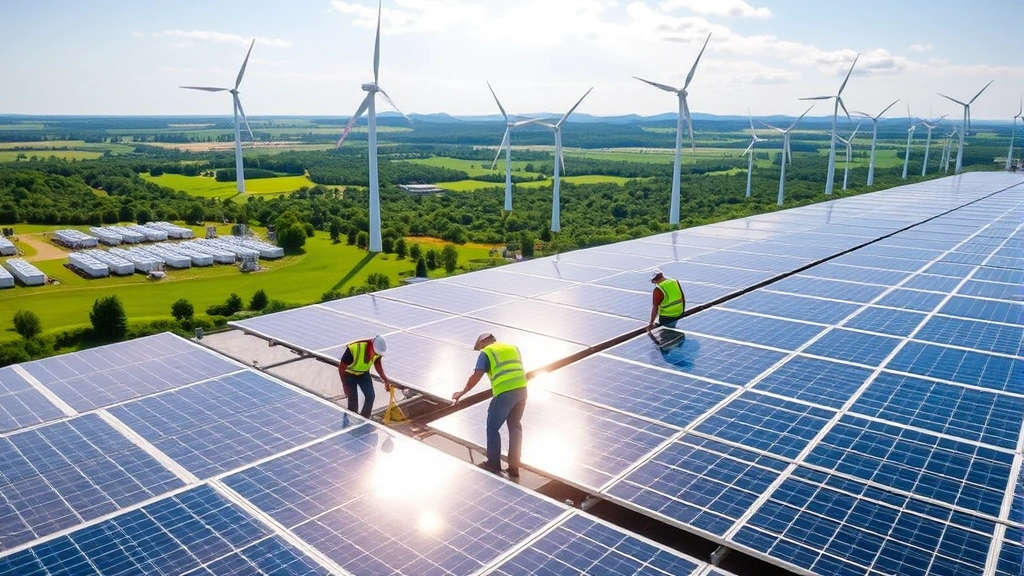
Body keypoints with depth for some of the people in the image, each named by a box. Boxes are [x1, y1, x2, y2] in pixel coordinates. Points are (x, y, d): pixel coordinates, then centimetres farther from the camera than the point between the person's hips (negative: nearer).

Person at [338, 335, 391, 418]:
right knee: (353, 400, -8)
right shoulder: (354, 348, -40)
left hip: (364, 373, 4)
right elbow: (342, 367, -25)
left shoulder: (378, 349, -24)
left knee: (370, 396, -5)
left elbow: (377, 363, -1)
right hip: (349, 374, -4)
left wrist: (385, 379, -8)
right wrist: (345, 386, -21)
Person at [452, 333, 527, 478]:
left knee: (492, 428, 12)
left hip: (505, 394, -6)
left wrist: (462, 392, 8)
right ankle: (513, 467, 22)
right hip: (521, 390, 6)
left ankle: (493, 464, 22)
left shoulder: (486, 352, 3)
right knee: (515, 427, 18)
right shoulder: (513, 348, 20)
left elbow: (476, 377, -3)